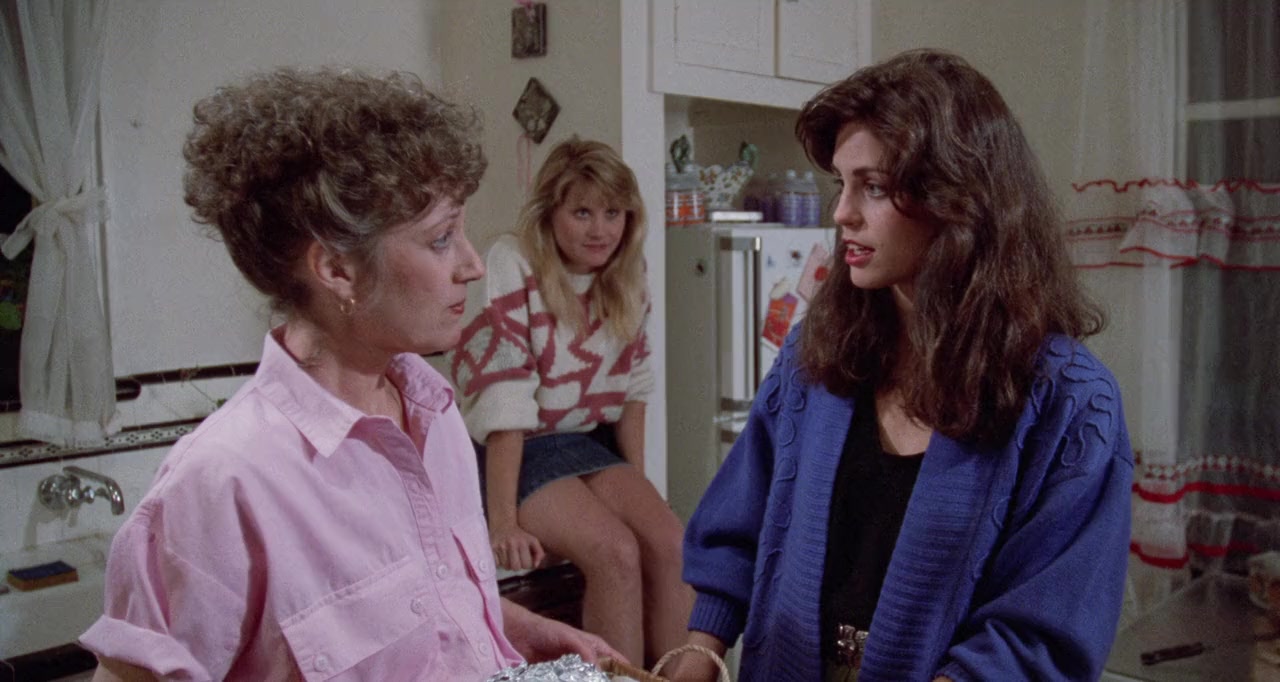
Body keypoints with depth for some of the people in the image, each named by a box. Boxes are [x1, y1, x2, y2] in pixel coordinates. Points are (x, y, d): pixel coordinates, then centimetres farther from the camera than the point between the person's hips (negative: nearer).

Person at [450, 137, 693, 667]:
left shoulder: (626, 280, 0)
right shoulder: (514, 271, -19)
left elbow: (630, 384, 7)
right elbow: (504, 399, -23)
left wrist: (637, 485, 5)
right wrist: (503, 521, -25)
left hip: (591, 442, 6)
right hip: (513, 452, -5)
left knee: (669, 542, -14)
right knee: (615, 551, -23)